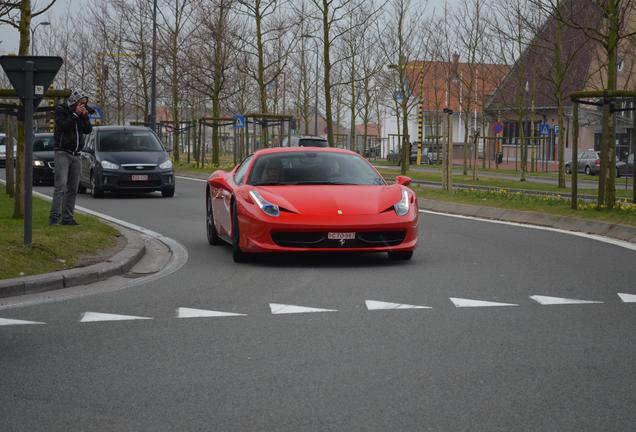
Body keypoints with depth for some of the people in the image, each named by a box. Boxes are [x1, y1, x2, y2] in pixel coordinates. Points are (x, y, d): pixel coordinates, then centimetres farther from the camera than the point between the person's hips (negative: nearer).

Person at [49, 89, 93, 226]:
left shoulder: (82, 112, 13)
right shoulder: (61, 110, -3)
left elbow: (88, 130, 7)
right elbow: (64, 126, -18)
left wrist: (85, 116, -7)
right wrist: (76, 114, -15)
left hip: (75, 154, 6)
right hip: (62, 152, -6)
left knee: (73, 188, 3)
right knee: (61, 186, -16)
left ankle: (67, 217, 6)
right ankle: (54, 217, -18)